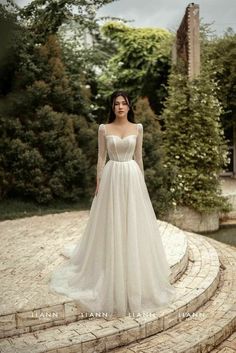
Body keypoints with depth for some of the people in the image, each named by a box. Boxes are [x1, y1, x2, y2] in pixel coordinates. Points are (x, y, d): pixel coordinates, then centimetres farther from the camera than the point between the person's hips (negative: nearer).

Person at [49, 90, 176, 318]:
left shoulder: (138, 128, 6)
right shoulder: (104, 129, 3)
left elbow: (138, 157, 9)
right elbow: (101, 158, 3)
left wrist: (142, 182, 9)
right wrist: (98, 184, -1)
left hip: (132, 178, 1)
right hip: (112, 178, -1)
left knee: (133, 226, 4)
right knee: (111, 226, 4)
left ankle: (135, 280, 21)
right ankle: (111, 279, 21)